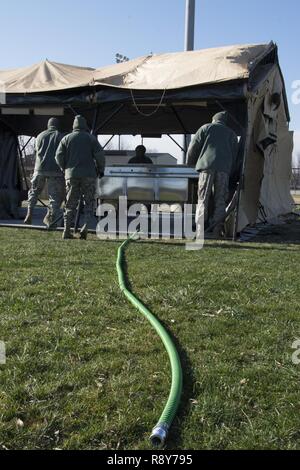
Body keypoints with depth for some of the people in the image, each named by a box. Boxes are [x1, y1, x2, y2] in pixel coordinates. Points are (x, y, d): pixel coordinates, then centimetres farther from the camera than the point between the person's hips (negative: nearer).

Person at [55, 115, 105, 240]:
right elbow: (100, 155, -5)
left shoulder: (66, 138, 8)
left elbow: (59, 156, 4)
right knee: (89, 203, 7)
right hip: (89, 175, -2)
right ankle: (85, 227, -12)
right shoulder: (91, 138, 3)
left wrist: (64, 169, 19)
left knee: (70, 204, 8)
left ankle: (67, 231, 2)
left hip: (71, 175, 2)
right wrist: (100, 170, 9)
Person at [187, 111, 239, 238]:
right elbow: (234, 156, 19)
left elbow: (193, 148, 11)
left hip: (207, 166, -2)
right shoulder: (232, 134, 26)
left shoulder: (206, 128, 17)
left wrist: (190, 165, 23)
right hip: (224, 168, 2)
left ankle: (200, 230, -7)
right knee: (220, 200, 6)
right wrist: (229, 172, 21)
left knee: (203, 199, -1)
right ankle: (217, 229, -3)